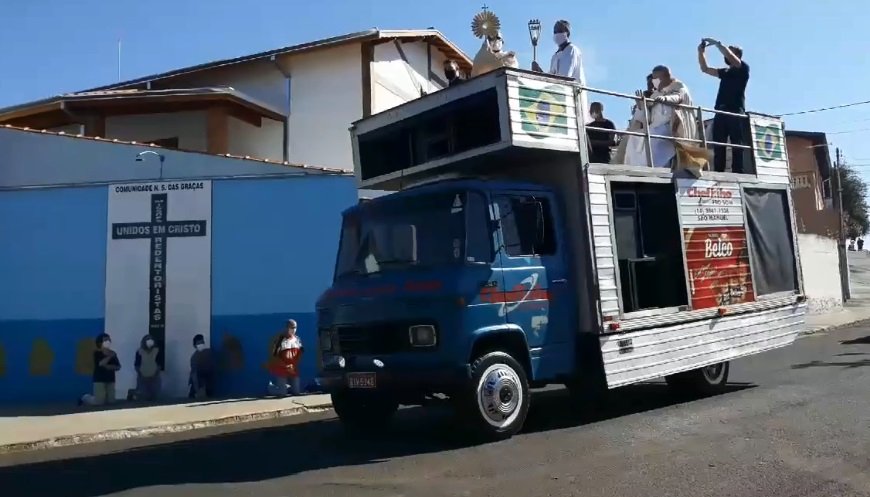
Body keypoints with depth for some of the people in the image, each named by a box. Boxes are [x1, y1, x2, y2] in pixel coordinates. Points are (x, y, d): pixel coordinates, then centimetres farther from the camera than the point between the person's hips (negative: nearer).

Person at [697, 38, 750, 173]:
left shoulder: (743, 68, 8)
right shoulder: (725, 72, 25)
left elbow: (730, 56, -8)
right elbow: (705, 69, 28)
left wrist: (717, 43, -1)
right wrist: (701, 52, 18)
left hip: (736, 113, -6)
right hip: (721, 113, 6)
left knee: (737, 146, -10)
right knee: (718, 147, -3)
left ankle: (738, 173, -16)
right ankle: (718, 174, -6)